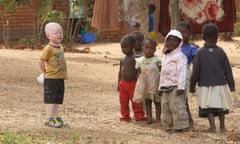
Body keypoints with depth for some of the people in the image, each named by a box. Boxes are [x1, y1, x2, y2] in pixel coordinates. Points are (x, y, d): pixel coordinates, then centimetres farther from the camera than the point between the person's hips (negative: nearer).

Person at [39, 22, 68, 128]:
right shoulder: (48, 49, -15)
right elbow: (41, 61, -16)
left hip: (60, 78, 8)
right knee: (51, 99, -5)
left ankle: (56, 117, 19)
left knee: (58, 99, 12)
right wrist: (45, 72, -8)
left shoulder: (60, 47, 10)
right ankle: (49, 119, -2)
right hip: (51, 79, -8)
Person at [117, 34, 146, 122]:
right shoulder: (122, 59, 9)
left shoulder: (135, 59, -8)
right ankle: (125, 116, 20)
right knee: (123, 101, 9)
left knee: (136, 101, 0)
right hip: (123, 83, 5)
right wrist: (119, 83, 13)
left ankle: (139, 116, 9)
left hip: (133, 83, -5)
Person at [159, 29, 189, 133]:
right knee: (165, 108, 8)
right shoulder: (165, 56, 21)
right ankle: (169, 126, 14)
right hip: (165, 87, 9)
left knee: (177, 107, -11)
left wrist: (181, 86, -20)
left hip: (175, 86, -9)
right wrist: (160, 87, 21)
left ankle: (180, 126, -8)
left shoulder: (180, 56, -6)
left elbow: (182, 72, -13)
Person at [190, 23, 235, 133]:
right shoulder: (220, 52, -3)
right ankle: (222, 126, 15)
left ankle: (212, 126, -8)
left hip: (205, 85, -2)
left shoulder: (200, 53, -6)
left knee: (208, 107, 1)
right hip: (220, 84, 2)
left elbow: (196, 72, -4)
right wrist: (231, 85, 9)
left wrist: (192, 85, 6)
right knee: (221, 106, 14)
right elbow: (228, 70, 1)